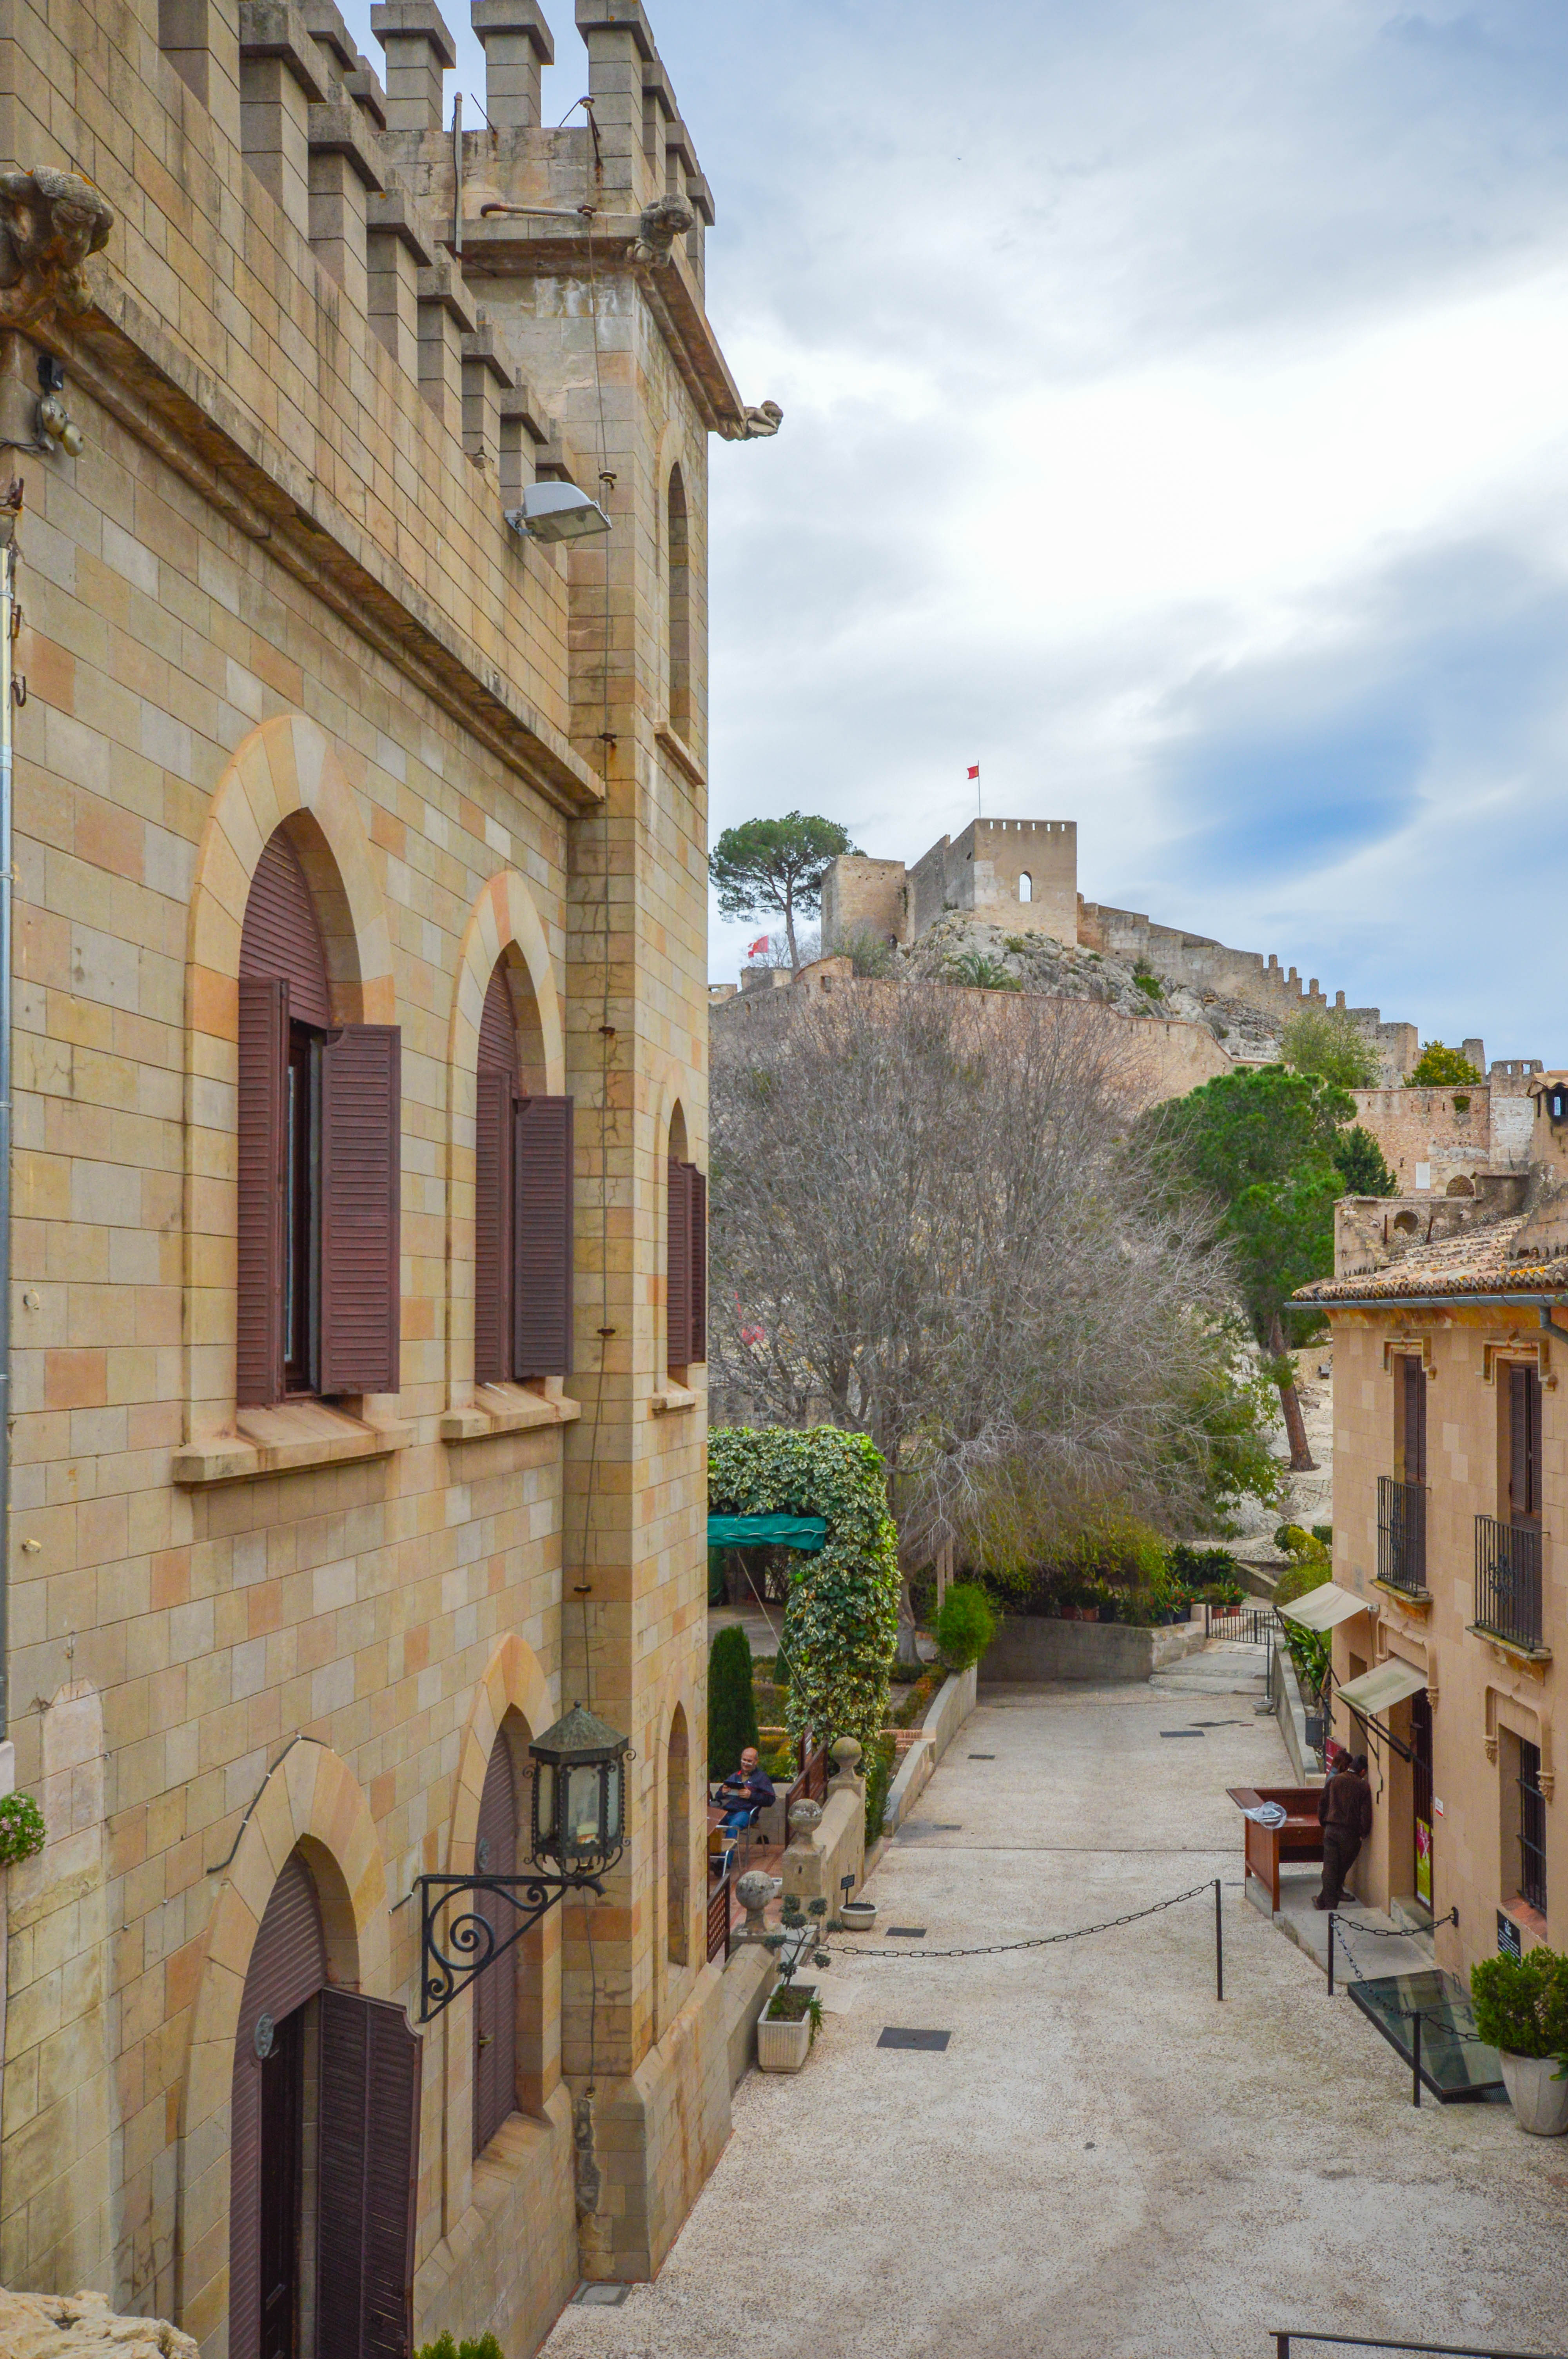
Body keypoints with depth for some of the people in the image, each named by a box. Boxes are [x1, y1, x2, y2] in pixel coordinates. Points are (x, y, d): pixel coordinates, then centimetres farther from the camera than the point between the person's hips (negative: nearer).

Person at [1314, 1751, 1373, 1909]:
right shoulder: (1363, 1787, -5)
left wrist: (1323, 1823, 21)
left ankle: (1328, 1904, 5)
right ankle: (1323, 1901, 17)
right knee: (1342, 1869, 13)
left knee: (1330, 1868, 5)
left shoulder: (1334, 1780, 4)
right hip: (1351, 1833, -2)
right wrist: (1364, 1834, 5)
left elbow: (1322, 1803, 9)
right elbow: (1366, 1814, -8)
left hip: (1331, 1830, 2)